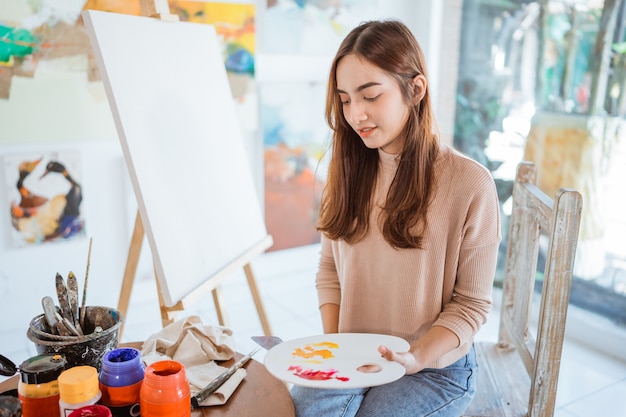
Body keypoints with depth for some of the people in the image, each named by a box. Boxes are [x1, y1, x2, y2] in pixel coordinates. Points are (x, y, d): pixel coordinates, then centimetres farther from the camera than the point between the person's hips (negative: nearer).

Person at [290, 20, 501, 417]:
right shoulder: (348, 171, 1)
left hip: (436, 367, -2)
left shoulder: (471, 183, -14)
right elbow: (329, 269, 6)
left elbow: (471, 305, -8)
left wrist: (414, 358, -20)